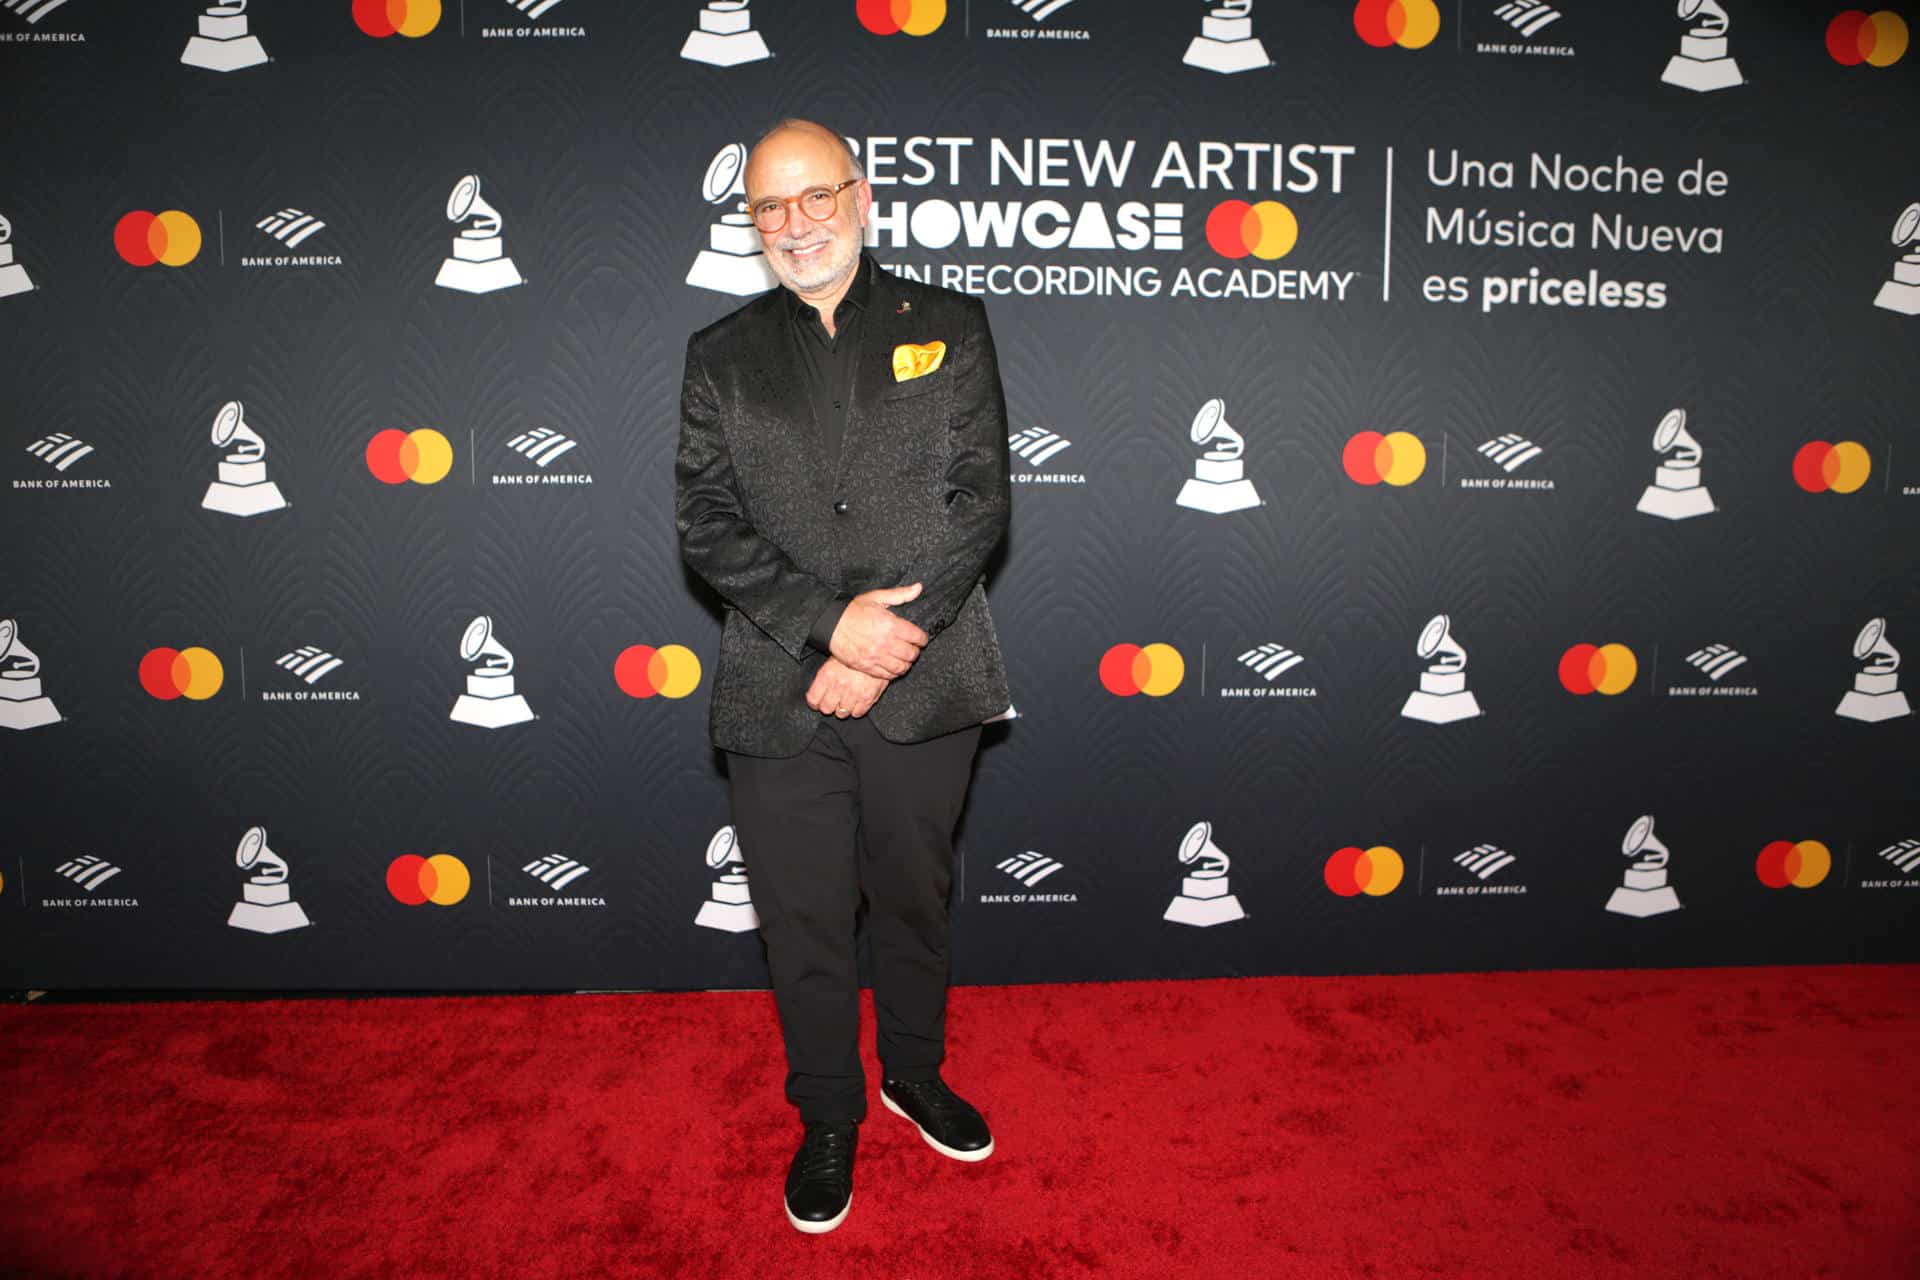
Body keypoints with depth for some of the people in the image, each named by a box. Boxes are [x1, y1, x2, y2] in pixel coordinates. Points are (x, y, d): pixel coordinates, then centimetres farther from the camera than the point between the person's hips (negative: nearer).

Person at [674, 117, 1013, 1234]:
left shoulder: (948, 328, 3)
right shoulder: (722, 357, 7)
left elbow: (981, 502, -5)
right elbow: (708, 526, -2)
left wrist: (885, 645, -14)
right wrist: (831, 623, -17)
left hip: (927, 687, 0)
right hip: (779, 699, 1)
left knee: (915, 897, 17)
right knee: (805, 919, 11)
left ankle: (916, 1071, 44)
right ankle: (829, 1118, 35)